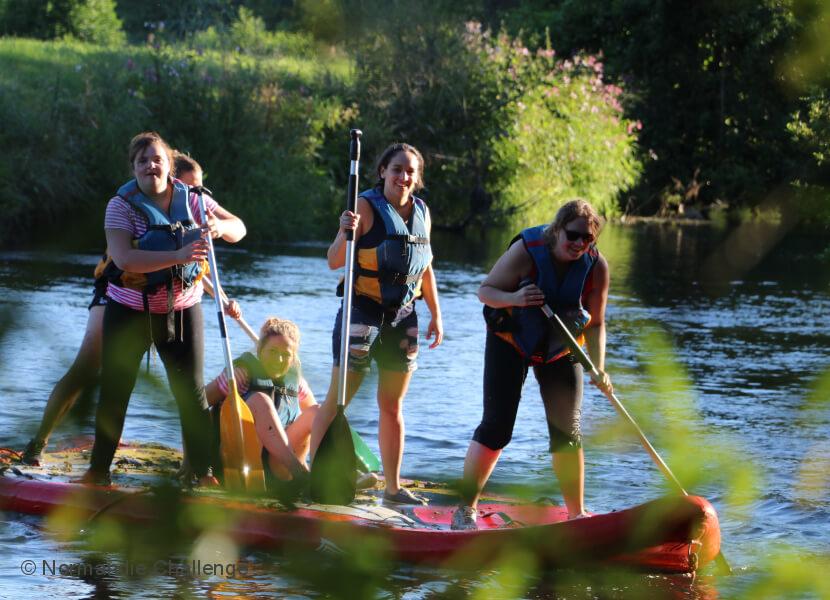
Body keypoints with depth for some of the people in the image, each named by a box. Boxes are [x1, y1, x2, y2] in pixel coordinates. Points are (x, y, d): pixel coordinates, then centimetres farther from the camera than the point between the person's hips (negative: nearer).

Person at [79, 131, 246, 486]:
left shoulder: (191, 199, -2)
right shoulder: (122, 205, -13)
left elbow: (239, 229, 2)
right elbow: (123, 258, -28)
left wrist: (218, 226, -22)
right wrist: (178, 256, -38)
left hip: (182, 310, 2)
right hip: (129, 312, -2)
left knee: (192, 393, 1)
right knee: (113, 394, 4)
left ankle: (204, 471, 8)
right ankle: (99, 469, 16)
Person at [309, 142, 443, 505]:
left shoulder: (421, 212, 9)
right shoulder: (367, 207, -9)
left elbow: (425, 268, 19)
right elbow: (334, 262, -15)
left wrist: (436, 315, 18)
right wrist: (345, 233, -33)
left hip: (403, 316, 6)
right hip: (364, 311, -6)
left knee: (392, 405, 12)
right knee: (337, 399, -6)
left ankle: (393, 486, 18)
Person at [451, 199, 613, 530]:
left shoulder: (596, 266, -15)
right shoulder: (527, 250, -24)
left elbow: (595, 324, -8)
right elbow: (485, 290, -16)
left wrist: (598, 368, -22)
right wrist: (514, 298, -37)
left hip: (560, 350, 3)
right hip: (511, 342, -3)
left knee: (567, 432, 1)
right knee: (496, 427, -8)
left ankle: (577, 514, 12)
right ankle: (465, 508, 1)